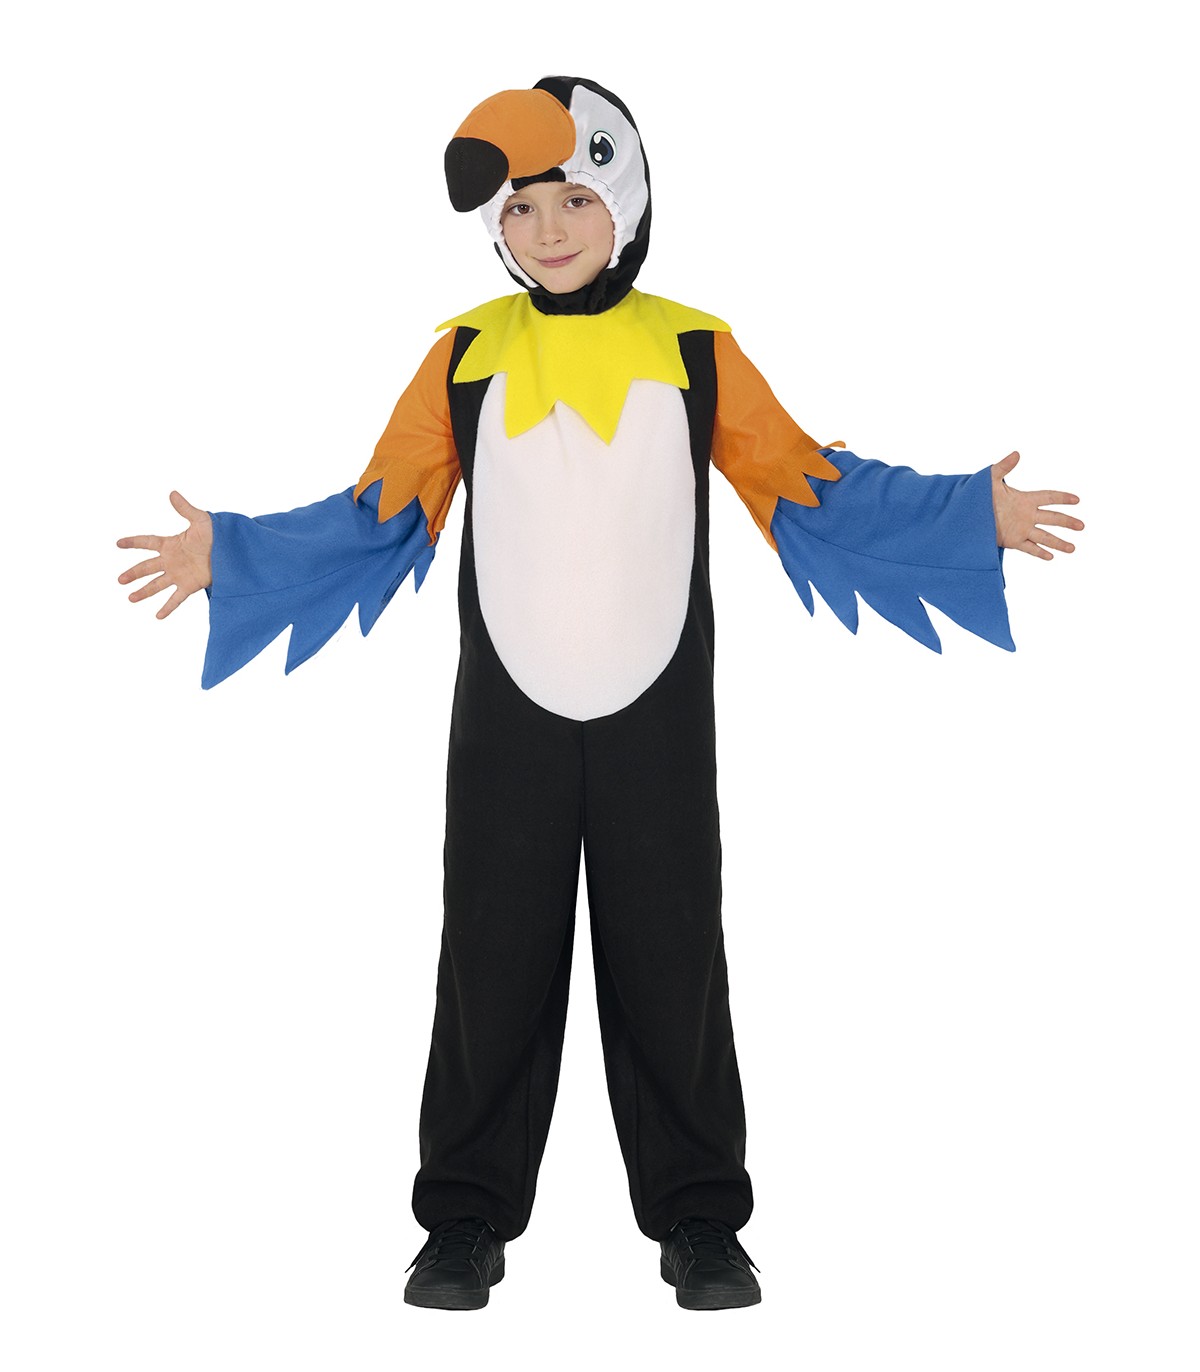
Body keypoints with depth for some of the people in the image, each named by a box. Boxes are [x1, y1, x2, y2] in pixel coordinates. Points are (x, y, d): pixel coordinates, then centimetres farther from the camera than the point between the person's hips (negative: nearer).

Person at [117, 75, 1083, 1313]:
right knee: (494, 959, 7)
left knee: (669, 963, 7)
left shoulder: (696, 352, 1)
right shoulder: (465, 355, 2)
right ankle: (468, 1222, 20)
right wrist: (227, 553, -3)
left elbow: (813, 492, 4)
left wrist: (979, 515, -3)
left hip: (657, 721, 0)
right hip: (507, 722, 1)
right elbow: (381, 518, 4)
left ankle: (698, 1221, 20)